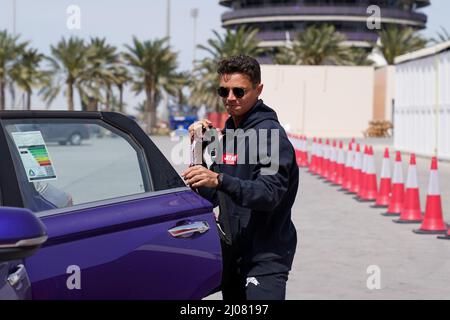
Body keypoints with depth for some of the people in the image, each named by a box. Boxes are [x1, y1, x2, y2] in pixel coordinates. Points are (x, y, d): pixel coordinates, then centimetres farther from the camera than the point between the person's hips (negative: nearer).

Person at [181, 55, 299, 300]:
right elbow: (212, 197, 15)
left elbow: (269, 194, -26)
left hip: (266, 255, -9)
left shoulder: (270, 134, -13)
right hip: (232, 253, 9)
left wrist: (219, 180, -38)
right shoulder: (228, 134, 15)